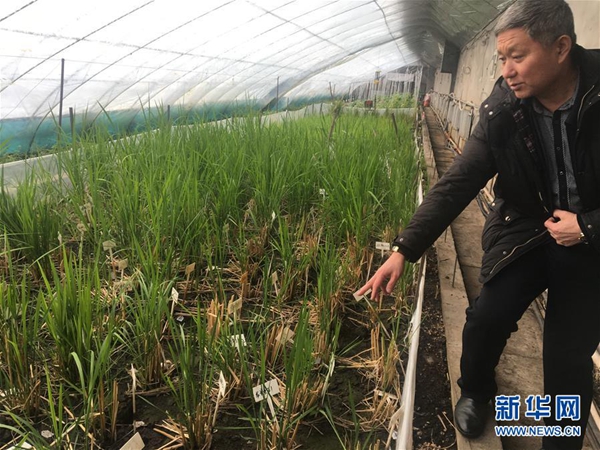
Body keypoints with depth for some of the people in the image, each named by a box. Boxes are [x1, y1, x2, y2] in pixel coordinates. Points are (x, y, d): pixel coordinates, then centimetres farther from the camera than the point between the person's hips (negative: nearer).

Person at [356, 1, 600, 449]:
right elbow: (457, 184, -16)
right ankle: (475, 391, 21)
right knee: (487, 317, -14)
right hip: (526, 230, 2)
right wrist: (404, 249, -23)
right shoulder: (501, 110, -12)